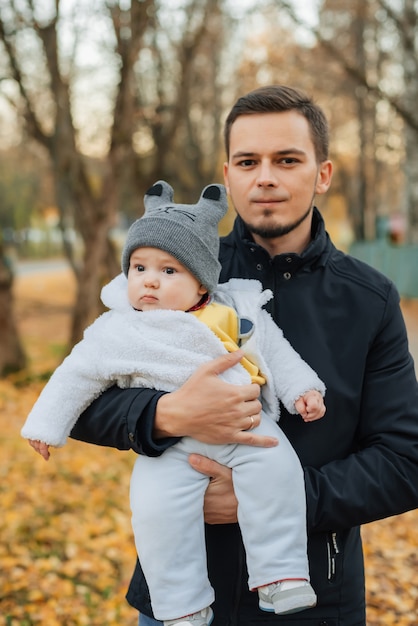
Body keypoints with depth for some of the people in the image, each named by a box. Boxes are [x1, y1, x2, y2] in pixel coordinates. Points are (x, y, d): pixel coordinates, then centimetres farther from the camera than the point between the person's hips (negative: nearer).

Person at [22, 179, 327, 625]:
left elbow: (277, 351, 16)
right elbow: (77, 374, 10)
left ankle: (281, 577, -15)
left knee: (275, 466, -26)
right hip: (171, 444, -1)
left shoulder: (237, 311, 7)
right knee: (155, 506, -24)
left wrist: (302, 390, 6)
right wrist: (47, 424, 10)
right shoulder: (118, 332, 2)